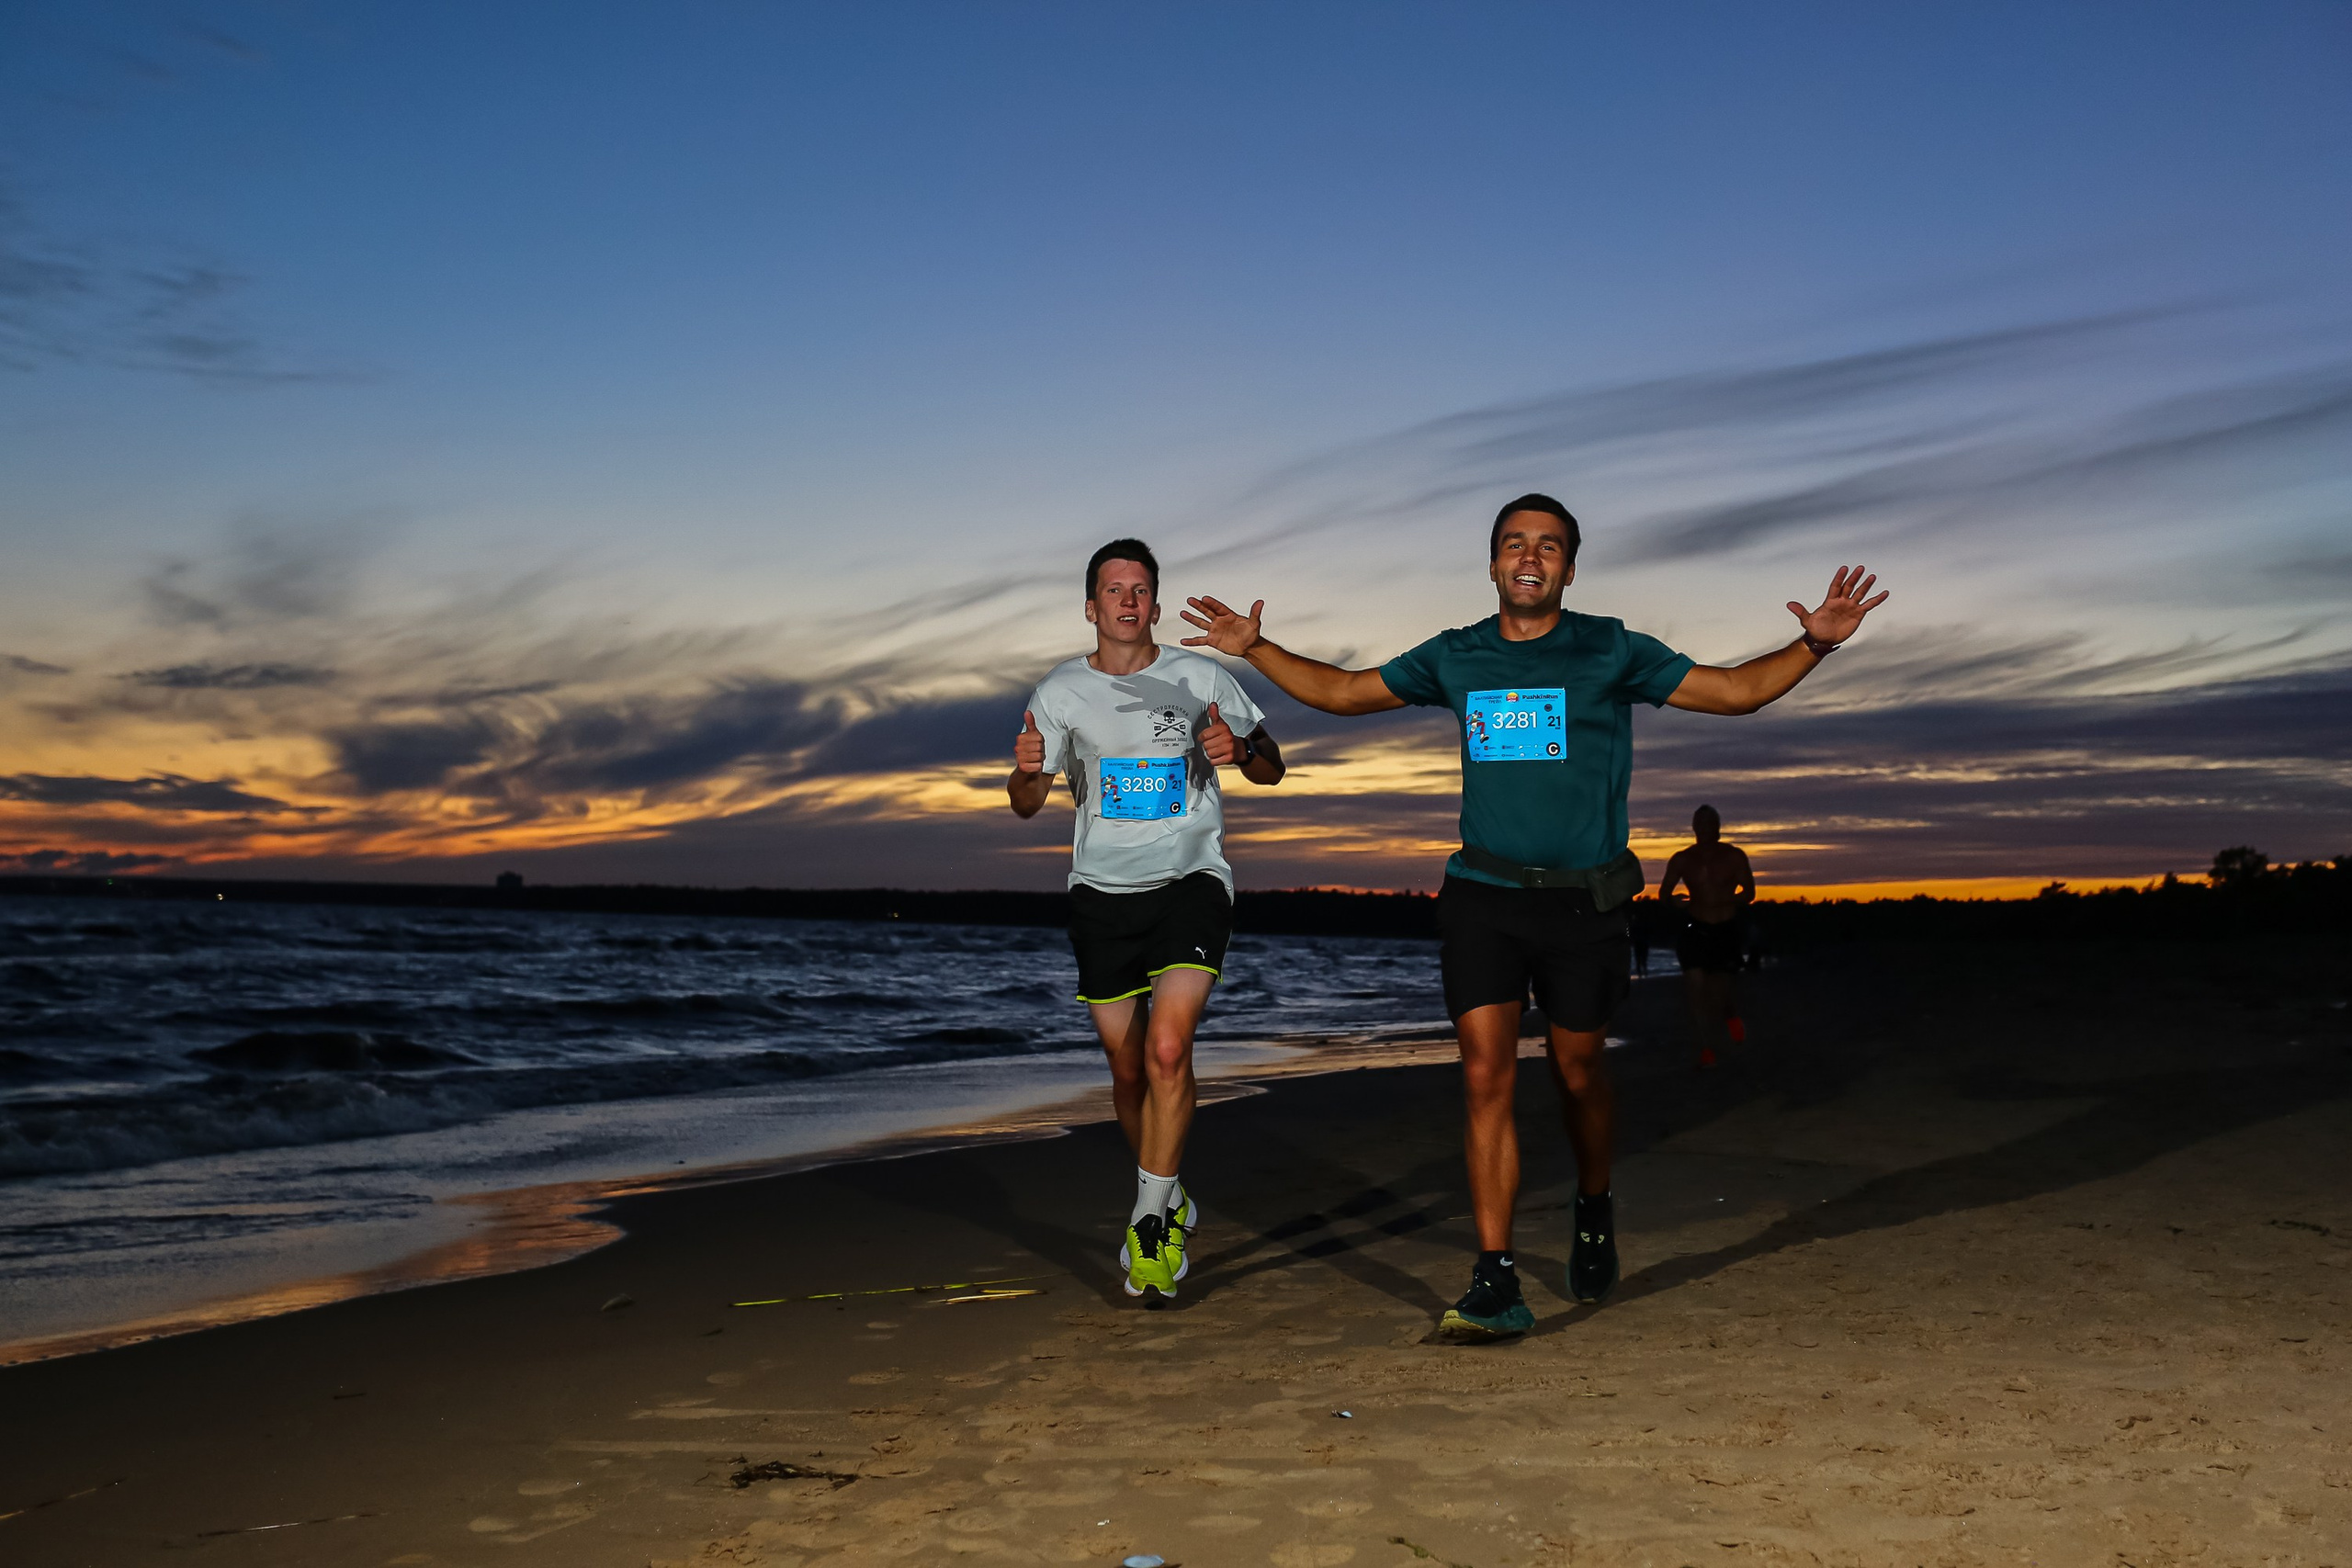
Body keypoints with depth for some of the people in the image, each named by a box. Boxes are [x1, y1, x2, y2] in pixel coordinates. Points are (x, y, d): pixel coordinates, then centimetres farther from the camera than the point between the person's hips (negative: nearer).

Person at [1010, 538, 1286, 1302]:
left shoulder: (1202, 679, 1)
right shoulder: (1060, 691, 5)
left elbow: (1271, 769, 7)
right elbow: (1026, 805, 9)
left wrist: (1240, 751, -16)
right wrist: (1026, 769, -15)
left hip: (1191, 882, -2)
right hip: (1102, 894, 2)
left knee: (1167, 1047, -20)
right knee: (1128, 1069, 9)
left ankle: (1151, 1219, -6)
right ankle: (1171, 1204, 32)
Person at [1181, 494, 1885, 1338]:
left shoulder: (1610, 653, 2)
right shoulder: (1455, 658, 9)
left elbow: (1736, 690, 4)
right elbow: (1341, 691, 18)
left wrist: (1813, 644, -10)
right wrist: (1255, 649, 13)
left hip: (1582, 901, -1)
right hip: (1481, 896, 1)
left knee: (1577, 1074, 11)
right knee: (1486, 1075, -9)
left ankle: (1594, 1213, 41)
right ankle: (1495, 1283, -7)